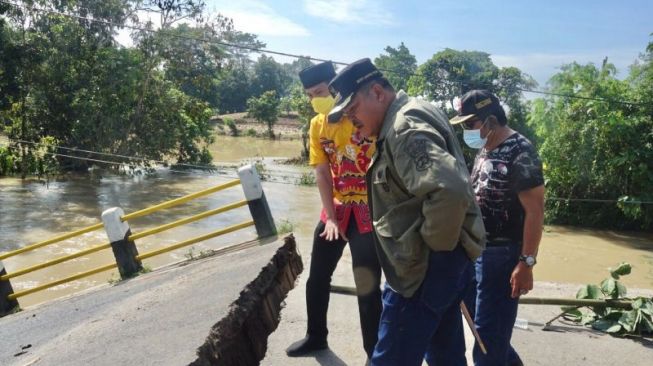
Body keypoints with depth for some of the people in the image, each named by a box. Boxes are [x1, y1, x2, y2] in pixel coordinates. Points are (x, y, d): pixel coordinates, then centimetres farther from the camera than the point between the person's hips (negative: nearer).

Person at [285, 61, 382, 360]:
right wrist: (331, 217, -6)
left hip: (369, 210, -6)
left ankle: (374, 352, 18)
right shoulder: (317, 125, 4)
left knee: (367, 285, -1)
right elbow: (321, 173, 1)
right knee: (317, 278, 14)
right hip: (335, 209, 6)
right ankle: (316, 337, 36)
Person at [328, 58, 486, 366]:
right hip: (437, 263, 10)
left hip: (424, 266, -10)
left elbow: (449, 190, -36)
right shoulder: (405, 120, 14)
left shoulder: (406, 128, -19)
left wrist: (437, 244, -20)